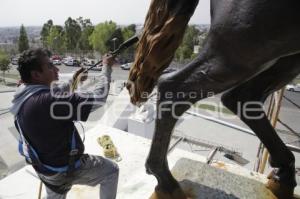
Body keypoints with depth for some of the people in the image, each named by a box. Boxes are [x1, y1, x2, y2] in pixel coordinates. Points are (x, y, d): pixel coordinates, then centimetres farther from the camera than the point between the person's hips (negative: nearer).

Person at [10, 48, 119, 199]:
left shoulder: (26, 96, -9)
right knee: (111, 170, 11)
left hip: (45, 165, 9)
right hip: (64, 168, -8)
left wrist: (72, 81, 10)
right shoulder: (47, 100, -37)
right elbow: (98, 97, -34)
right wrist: (106, 67, -21)